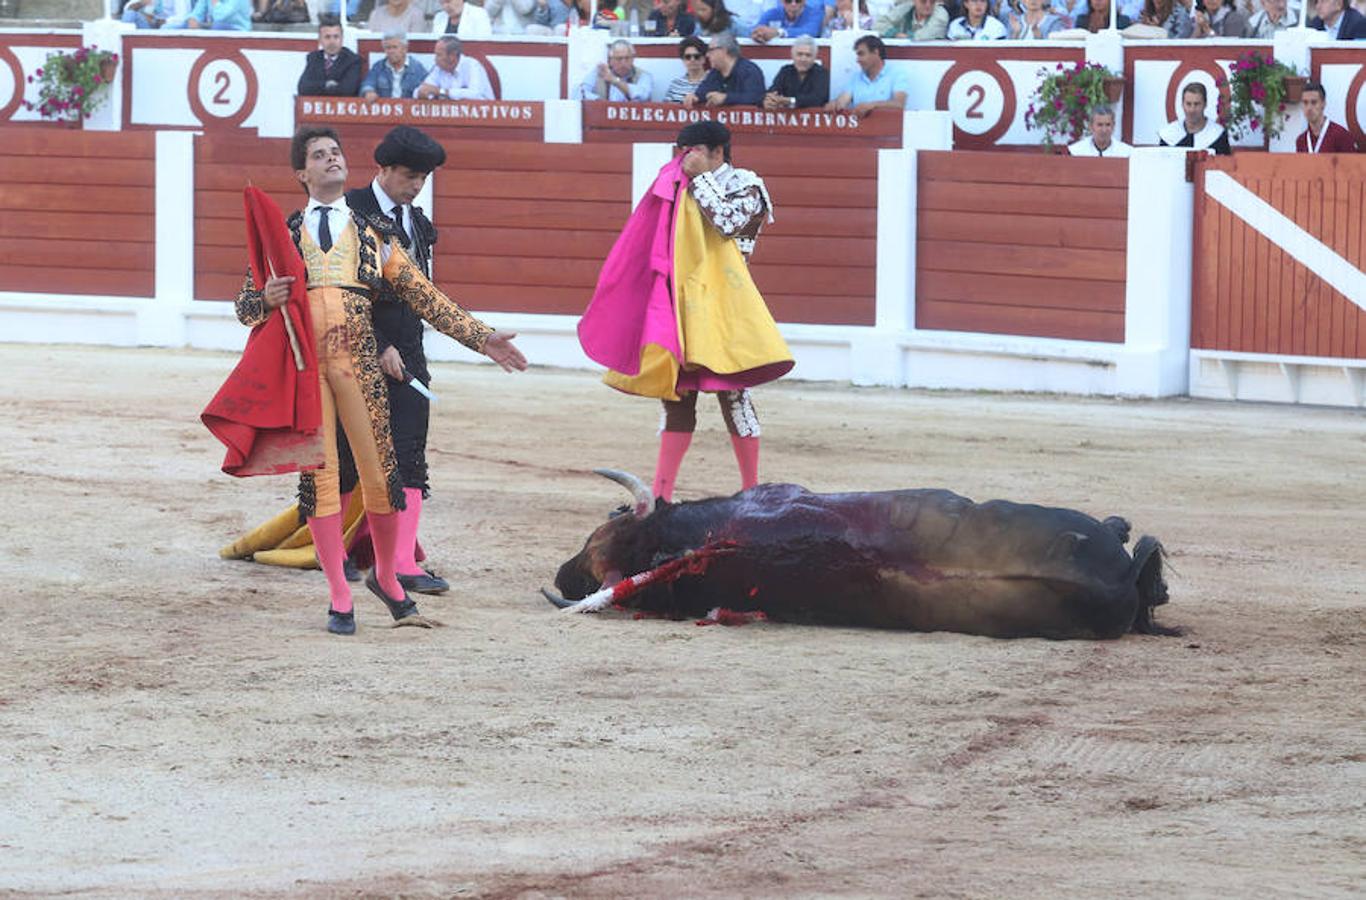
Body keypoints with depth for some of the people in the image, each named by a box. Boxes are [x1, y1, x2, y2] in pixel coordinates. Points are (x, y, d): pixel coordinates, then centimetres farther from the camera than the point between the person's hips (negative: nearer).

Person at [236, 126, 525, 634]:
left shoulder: (374, 234, 16)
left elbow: (423, 297, 13)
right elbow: (246, 304, 12)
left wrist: (480, 338, 6)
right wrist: (267, 299, -13)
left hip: (359, 360, 0)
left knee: (379, 473, -2)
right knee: (318, 476, -2)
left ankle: (386, 577, 20)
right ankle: (339, 598, 5)